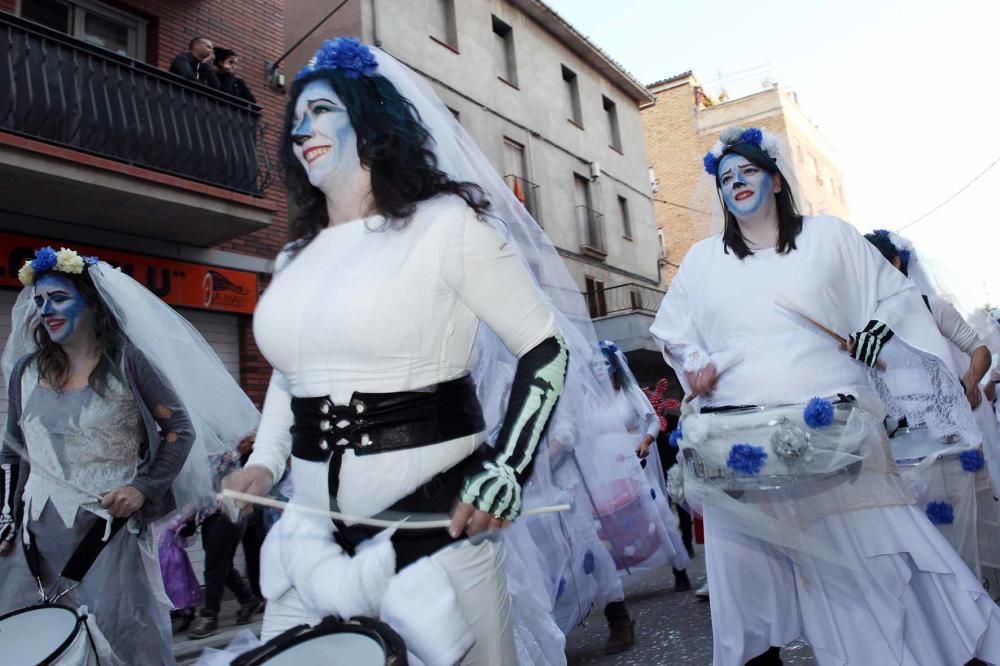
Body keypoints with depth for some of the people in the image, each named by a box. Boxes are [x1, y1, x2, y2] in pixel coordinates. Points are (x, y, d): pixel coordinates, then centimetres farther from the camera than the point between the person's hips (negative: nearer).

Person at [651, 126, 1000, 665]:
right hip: (741, 444, 2)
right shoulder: (703, 259, 14)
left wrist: (879, 333, -4)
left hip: (831, 437, -1)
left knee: (870, 559, 0)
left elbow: (897, 295, 15)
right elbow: (670, 330, 22)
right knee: (748, 578, 5)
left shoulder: (829, 236, 10)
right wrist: (693, 363, 3)